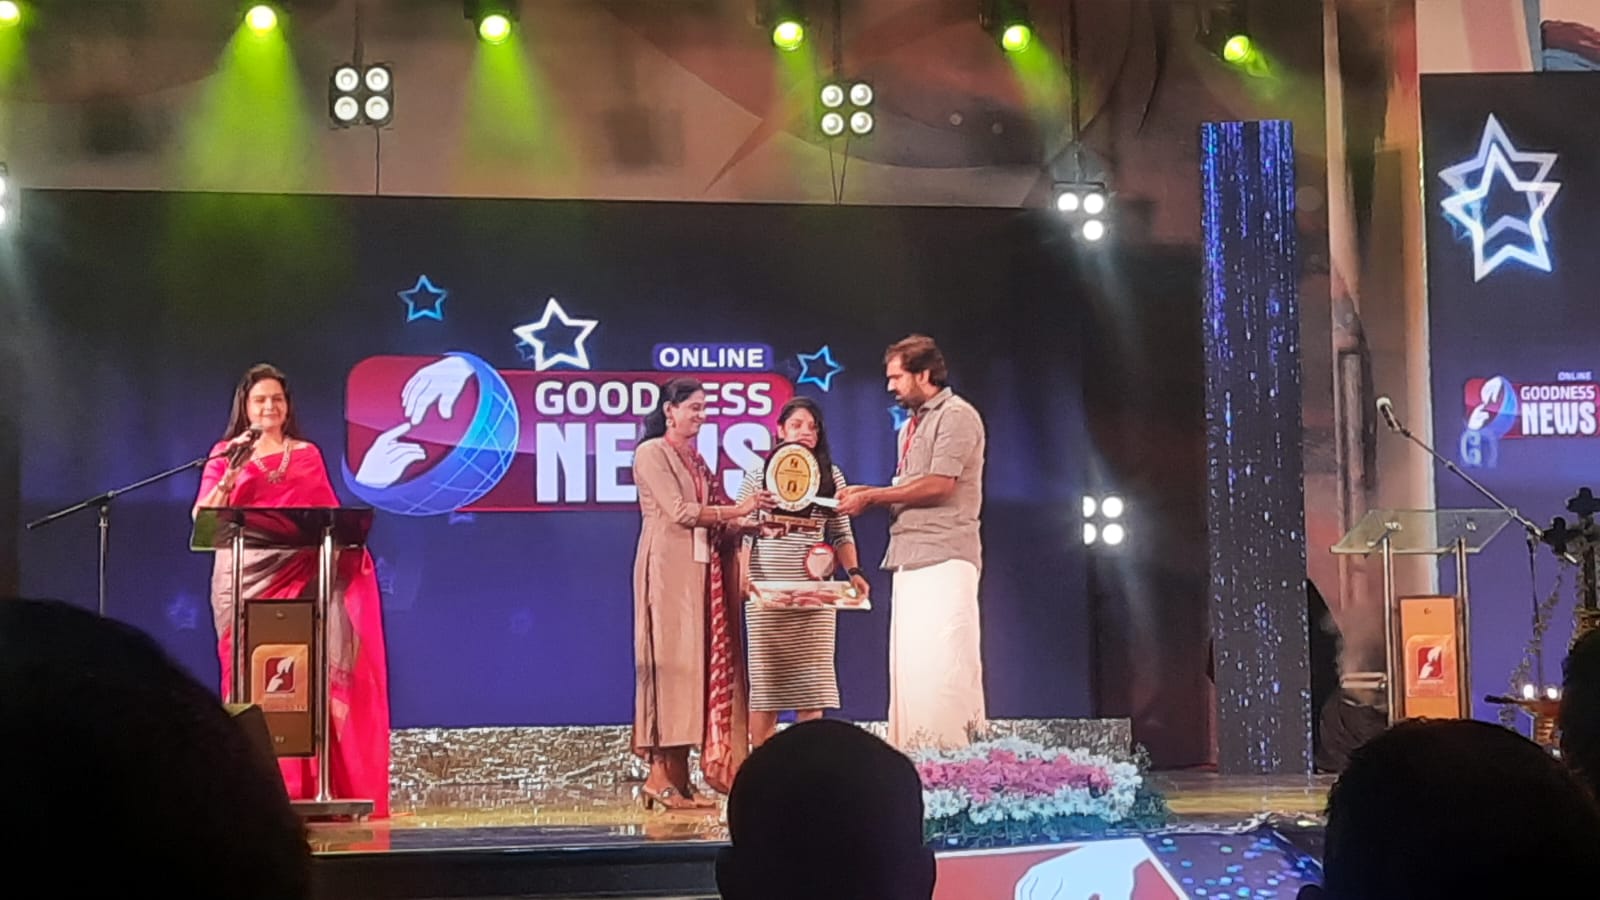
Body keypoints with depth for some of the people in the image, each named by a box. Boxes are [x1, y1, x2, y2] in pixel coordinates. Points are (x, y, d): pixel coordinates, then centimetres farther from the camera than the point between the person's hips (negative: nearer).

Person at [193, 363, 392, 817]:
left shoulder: (308, 455, 13)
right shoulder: (227, 455, 9)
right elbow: (203, 519, -1)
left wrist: (350, 540, -8)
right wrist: (232, 473, -13)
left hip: (300, 579, 1)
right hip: (246, 579, -1)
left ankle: (303, 788, -5)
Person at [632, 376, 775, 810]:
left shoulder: (695, 458, 20)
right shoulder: (651, 453, -4)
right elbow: (680, 511, -12)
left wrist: (751, 523, 4)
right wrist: (738, 510, -13)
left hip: (701, 569, 8)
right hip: (669, 570, -8)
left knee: (704, 662, 2)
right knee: (671, 661, -9)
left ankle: (679, 776, 3)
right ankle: (661, 776, -8)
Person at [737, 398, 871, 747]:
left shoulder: (831, 476, 10)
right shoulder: (758, 474, 3)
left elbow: (841, 534, 12)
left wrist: (854, 571, -4)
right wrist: (741, 576, -14)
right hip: (766, 590, -2)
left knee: (812, 677, 0)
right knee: (766, 676, 0)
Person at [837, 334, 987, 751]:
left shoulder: (956, 416, -6)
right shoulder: (911, 425, 22)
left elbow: (939, 485, -15)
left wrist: (871, 496, -9)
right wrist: (866, 497, 4)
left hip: (944, 558, -9)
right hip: (910, 557, 9)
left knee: (942, 662, -12)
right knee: (908, 662, 6)